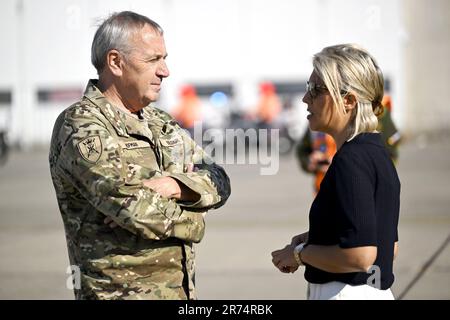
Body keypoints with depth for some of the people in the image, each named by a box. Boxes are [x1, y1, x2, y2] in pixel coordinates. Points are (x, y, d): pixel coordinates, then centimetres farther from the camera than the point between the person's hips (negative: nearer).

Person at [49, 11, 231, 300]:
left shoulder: (158, 121, 14)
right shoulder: (81, 128, -14)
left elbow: (218, 181, 6)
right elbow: (142, 212, -23)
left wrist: (174, 186, -15)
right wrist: (192, 219, -5)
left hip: (181, 287, 8)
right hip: (125, 291, -8)